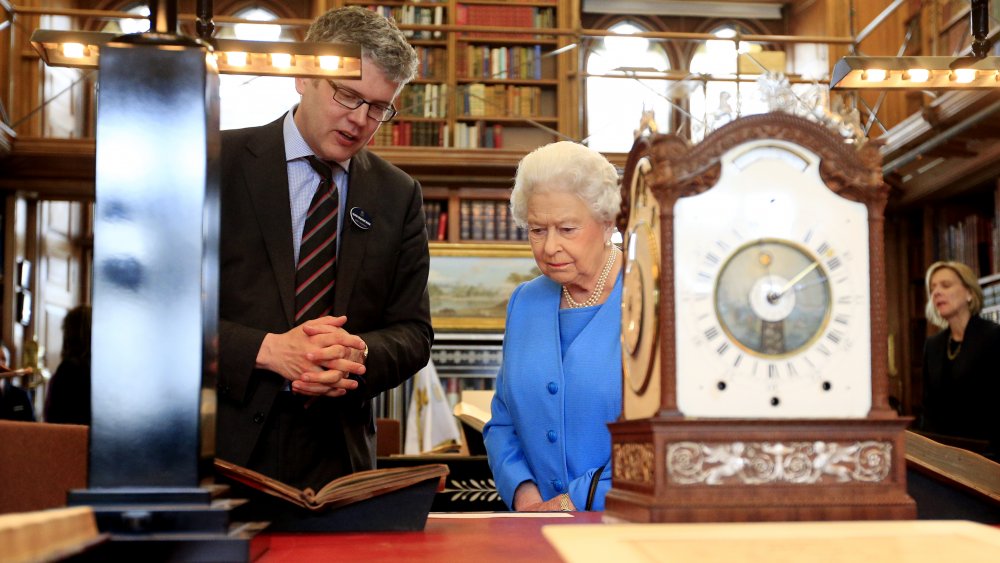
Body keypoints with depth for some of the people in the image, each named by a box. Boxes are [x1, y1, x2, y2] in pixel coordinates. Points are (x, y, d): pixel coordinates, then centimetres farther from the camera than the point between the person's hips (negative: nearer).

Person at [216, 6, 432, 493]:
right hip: (224, 448, -2)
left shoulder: (398, 196, 7)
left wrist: (358, 353, -14)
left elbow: (413, 333, 8)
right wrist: (268, 350, -19)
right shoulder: (219, 164, -2)